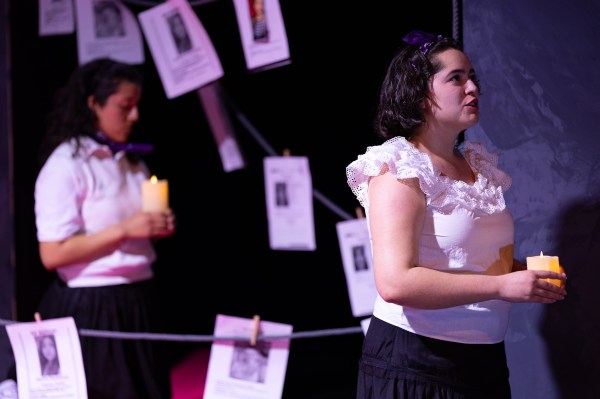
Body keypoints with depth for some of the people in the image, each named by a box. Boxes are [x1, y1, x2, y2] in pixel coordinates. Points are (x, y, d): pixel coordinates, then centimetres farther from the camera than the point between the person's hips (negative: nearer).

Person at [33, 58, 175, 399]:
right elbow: (52, 254, -17)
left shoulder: (133, 161, 12)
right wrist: (124, 230, -21)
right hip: (90, 309, -7)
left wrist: (159, 227, 1)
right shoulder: (65, 165, -12)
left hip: (139, 302, 7)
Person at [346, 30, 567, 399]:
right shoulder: (401, 169, -13)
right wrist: (503, 286, -25)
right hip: (414, 366, -7)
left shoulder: (479, 165, 10)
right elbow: (395, 283, -25)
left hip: (485, 362, 7)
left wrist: (530, 273, 3)